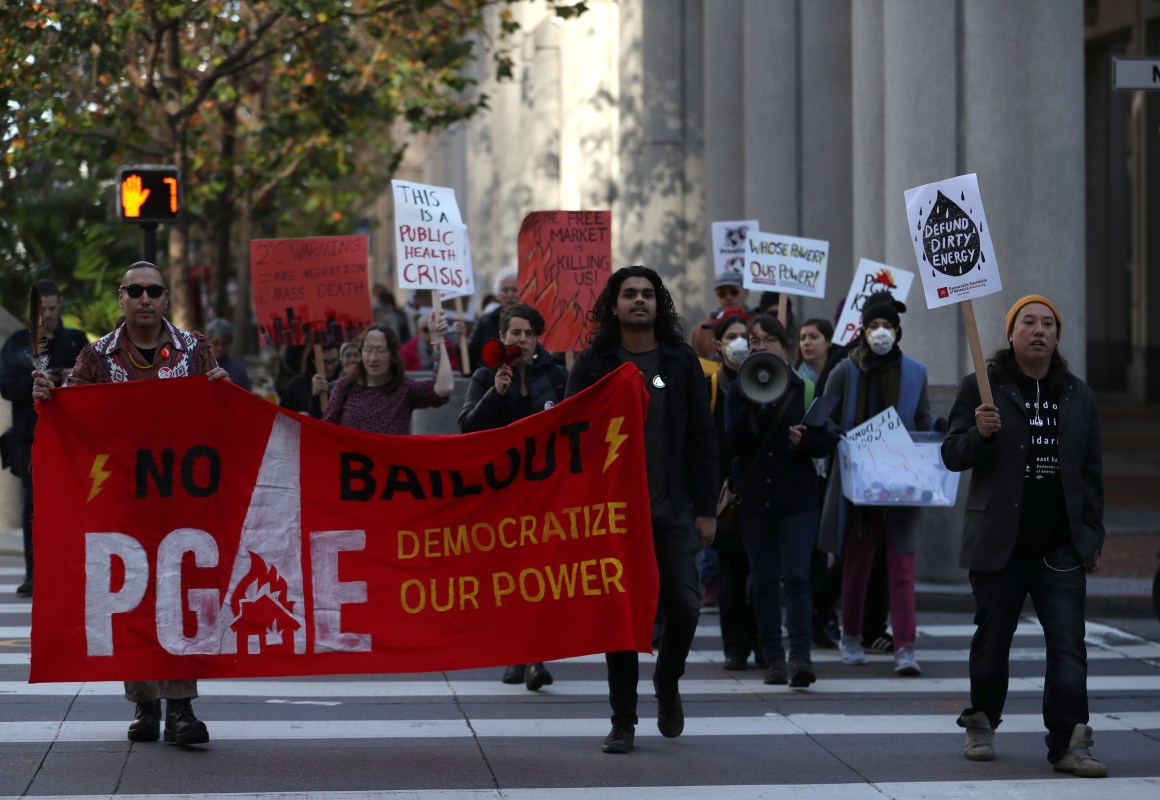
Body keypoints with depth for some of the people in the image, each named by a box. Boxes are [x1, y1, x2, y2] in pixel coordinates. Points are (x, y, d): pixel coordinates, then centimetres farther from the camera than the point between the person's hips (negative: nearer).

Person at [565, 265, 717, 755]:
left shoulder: (681, 361, 7)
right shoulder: (593, 364, 3)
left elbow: (702, 438, 7)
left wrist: (706, 509, 1)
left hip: (672, 510, 1)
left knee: (684, 606, -6)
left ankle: (667, 682, 24)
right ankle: (623, 722, 10)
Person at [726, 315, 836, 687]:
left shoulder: (805, 389, 5)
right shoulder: (738, 391, 6)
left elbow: (827, 442, 6)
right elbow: (733, 441, -7)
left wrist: (806, 441, -15)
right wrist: (752, 403, -19)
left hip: (797, 497, -1)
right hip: (753, 498, 1)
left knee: (797, 575, -12)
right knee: (764, 581, 4)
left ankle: (800, 654, -17)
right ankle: (773, 658, 8)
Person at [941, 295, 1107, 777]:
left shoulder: (1078, 396, 12)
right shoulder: (982, 388, 1)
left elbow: (1091, 471, 15)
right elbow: (952, 456, 0)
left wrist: (1093, 535, 10)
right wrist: (979, 433, -21)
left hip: (1061, 549, 2)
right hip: (999, 544, -2)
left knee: (1068, 645, -8)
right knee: (992, 641, 9)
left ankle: (1068, 742, -10)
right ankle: (982, 724, 28)